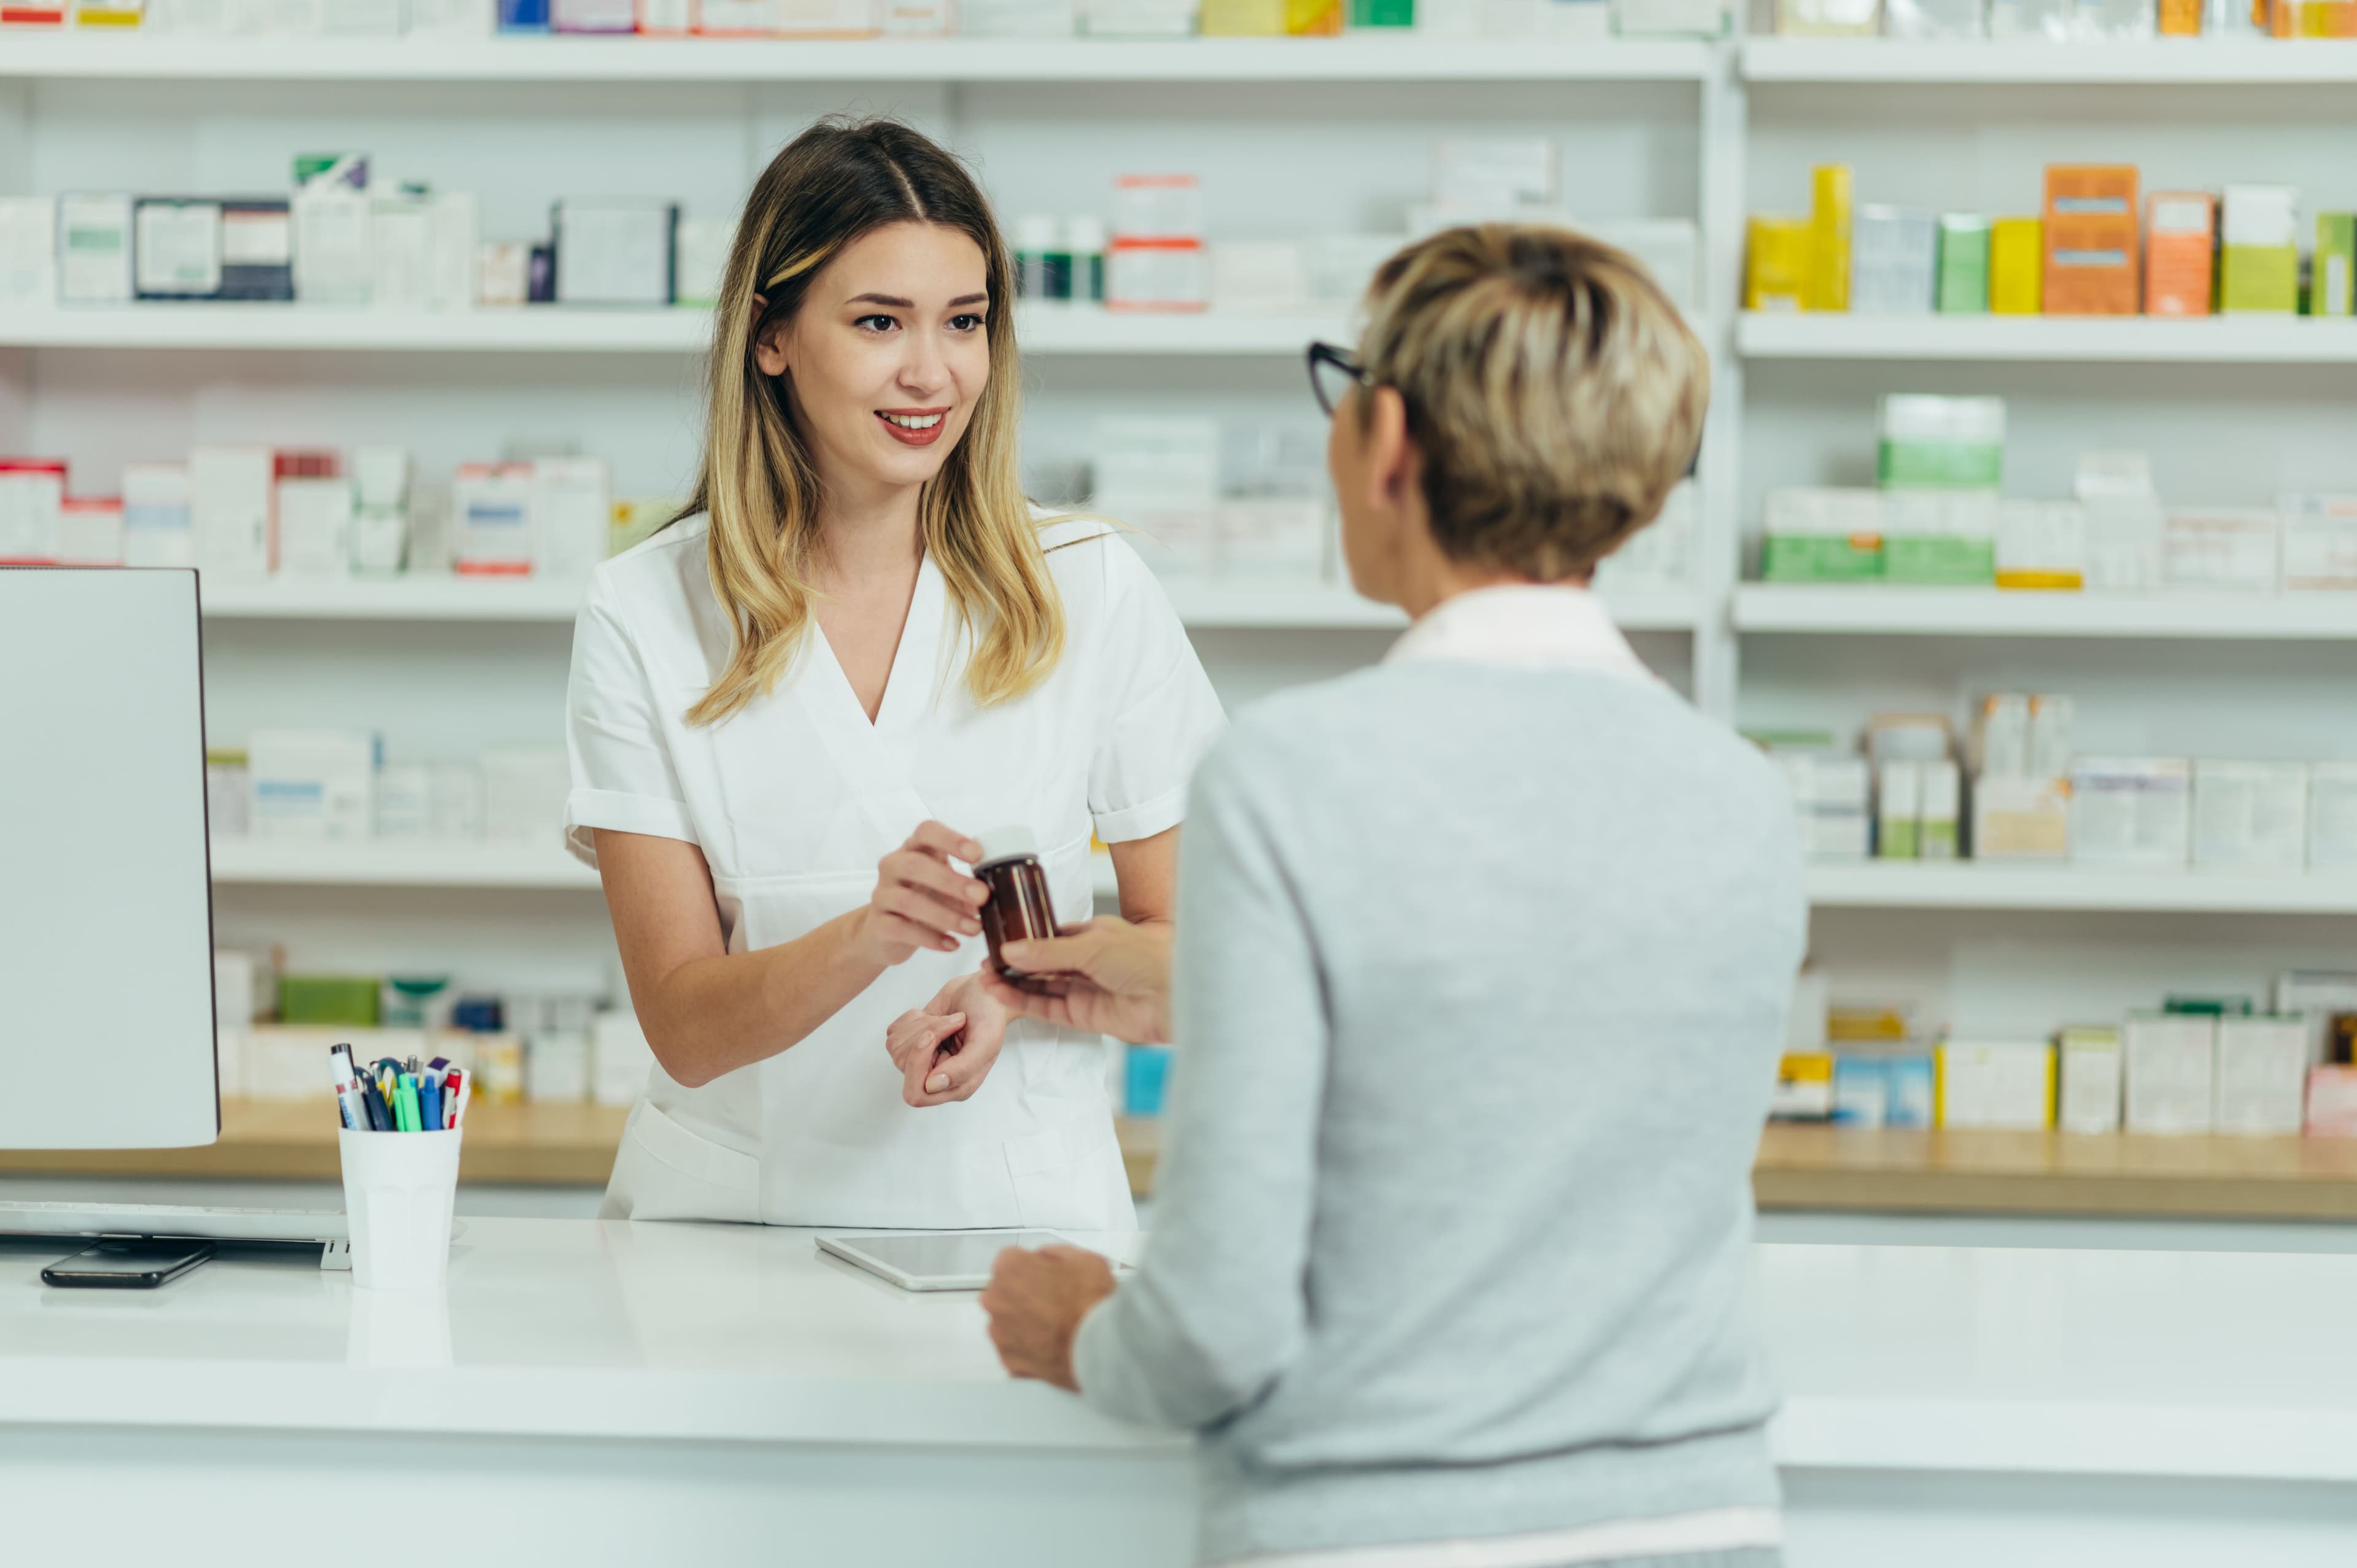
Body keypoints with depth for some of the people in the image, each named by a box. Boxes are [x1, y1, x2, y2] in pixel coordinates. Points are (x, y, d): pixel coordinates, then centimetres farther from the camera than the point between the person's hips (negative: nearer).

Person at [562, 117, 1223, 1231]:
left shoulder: (1089, 593, 2)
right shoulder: (643, 617, 0)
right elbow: (683, 1027, -4)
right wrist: (871, 936, -23)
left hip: (1012, 1204, 0)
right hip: (728, 1211, 0)